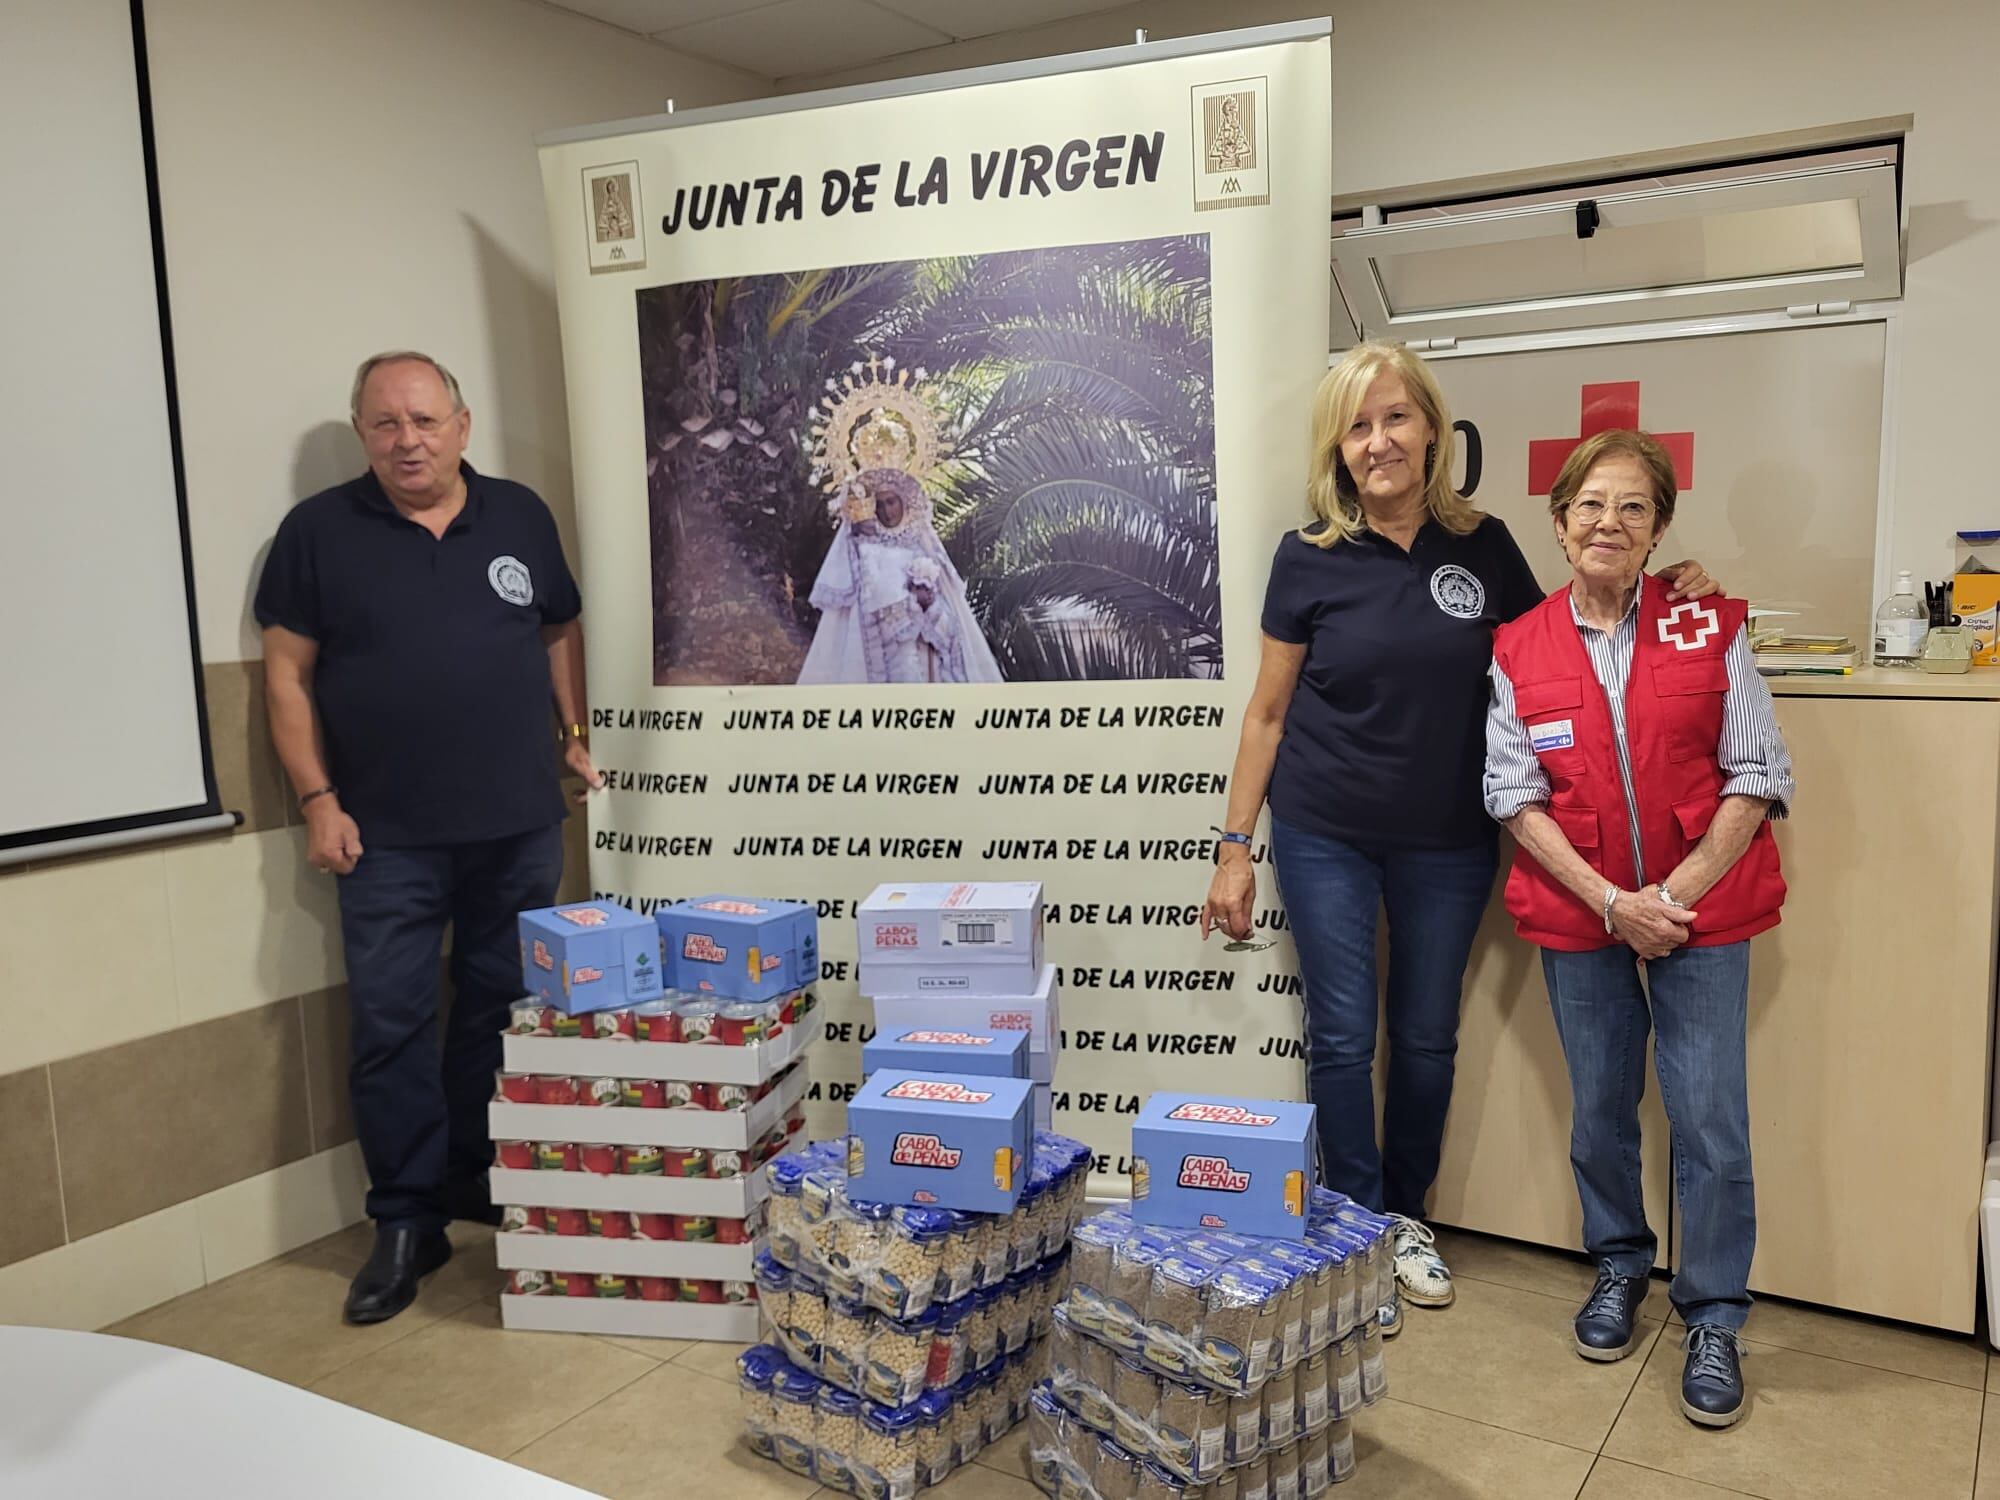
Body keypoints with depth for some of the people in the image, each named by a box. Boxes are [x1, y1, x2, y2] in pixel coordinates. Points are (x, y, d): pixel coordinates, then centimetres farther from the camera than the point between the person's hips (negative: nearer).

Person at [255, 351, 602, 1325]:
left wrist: (575, 735, 10)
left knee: (499, 1012, 12)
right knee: (389, 1027, 0)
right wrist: (318, 800, -6)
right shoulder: (318, 532, -1)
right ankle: (406, 1222, 13)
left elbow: (560, 632, 18)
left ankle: (479, 1184, 29)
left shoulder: (521, 516, 7)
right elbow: (287, 672, 0)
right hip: (388, 838, -2)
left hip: (519, 825, 3)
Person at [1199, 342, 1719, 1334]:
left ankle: (1406, 1217, 34)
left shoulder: (1482, 546, 0)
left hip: (1446, 842, 2)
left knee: (1426, 1037, 13)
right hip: (1325, 838, -2)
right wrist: (1234, 846, -2)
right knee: (1343, 1037, 4)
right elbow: (1268, 711, -1)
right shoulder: (1310, 559, -6)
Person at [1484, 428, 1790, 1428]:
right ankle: (1619, 1264, 37)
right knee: (1600, 1110, 13)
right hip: (1578, 914, 1)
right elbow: (1514, 794, -3)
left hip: (1700, 909, -1)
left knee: (1710, 1122, -1)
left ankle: (1713, 1320, 18)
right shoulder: (1519, 649, 0)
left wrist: (1679, 892, -13)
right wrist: (1612, 901, -12)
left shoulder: (1709, 626, -2)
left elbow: (1757, 777, -3)